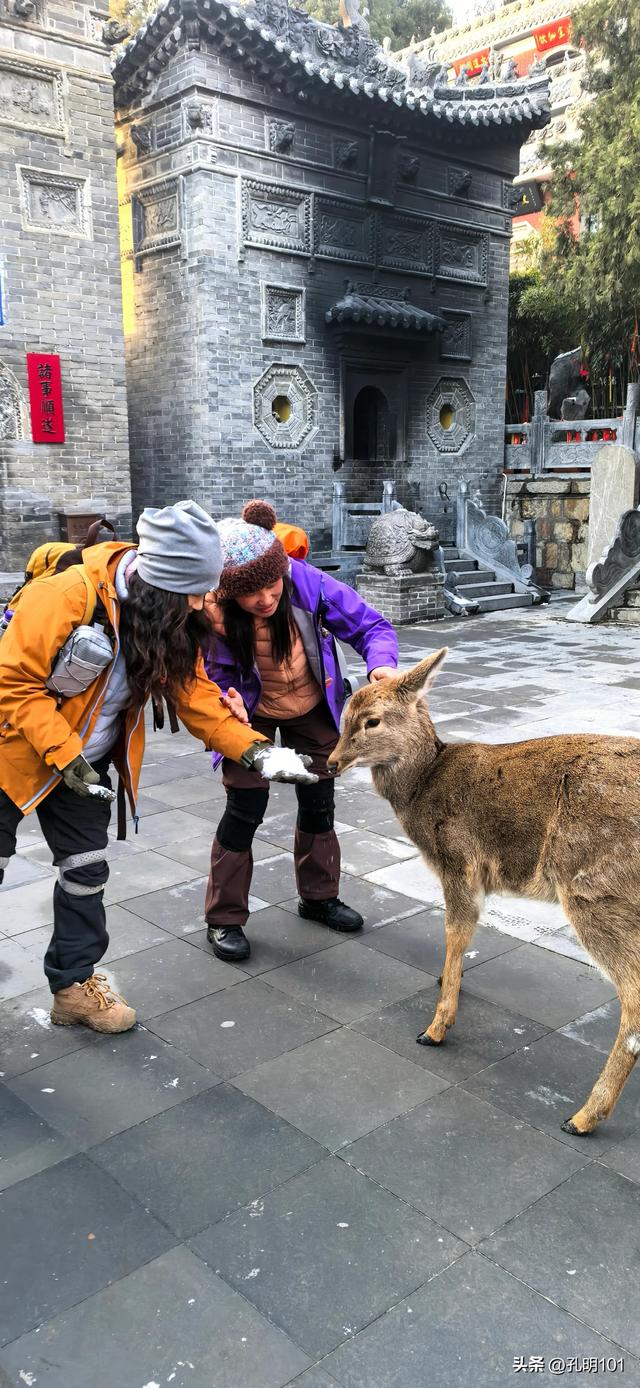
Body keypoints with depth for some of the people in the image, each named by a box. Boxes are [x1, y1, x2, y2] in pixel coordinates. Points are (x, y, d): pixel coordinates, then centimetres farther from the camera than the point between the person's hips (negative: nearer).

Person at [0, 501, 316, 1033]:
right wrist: (64, 755, -29)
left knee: (87, 869, 9)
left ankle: (75, 985, 26)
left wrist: (255, 751, -17)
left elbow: (193, 692, -6)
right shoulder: (66, 596, -31)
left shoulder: (174, 619, -10)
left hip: (84, 763, 6)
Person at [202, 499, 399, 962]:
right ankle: (224, 918, 13)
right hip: (251, 714, -2)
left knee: (319, 802, 12)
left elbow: (370, 624, -20)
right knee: (246, 808, -5)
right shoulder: (212, 612, -32)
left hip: (313, 709, 3)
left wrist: (382, 663, -40)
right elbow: (215, 677, -18)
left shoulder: (308, 582, -29)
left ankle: (319, 896, 35)